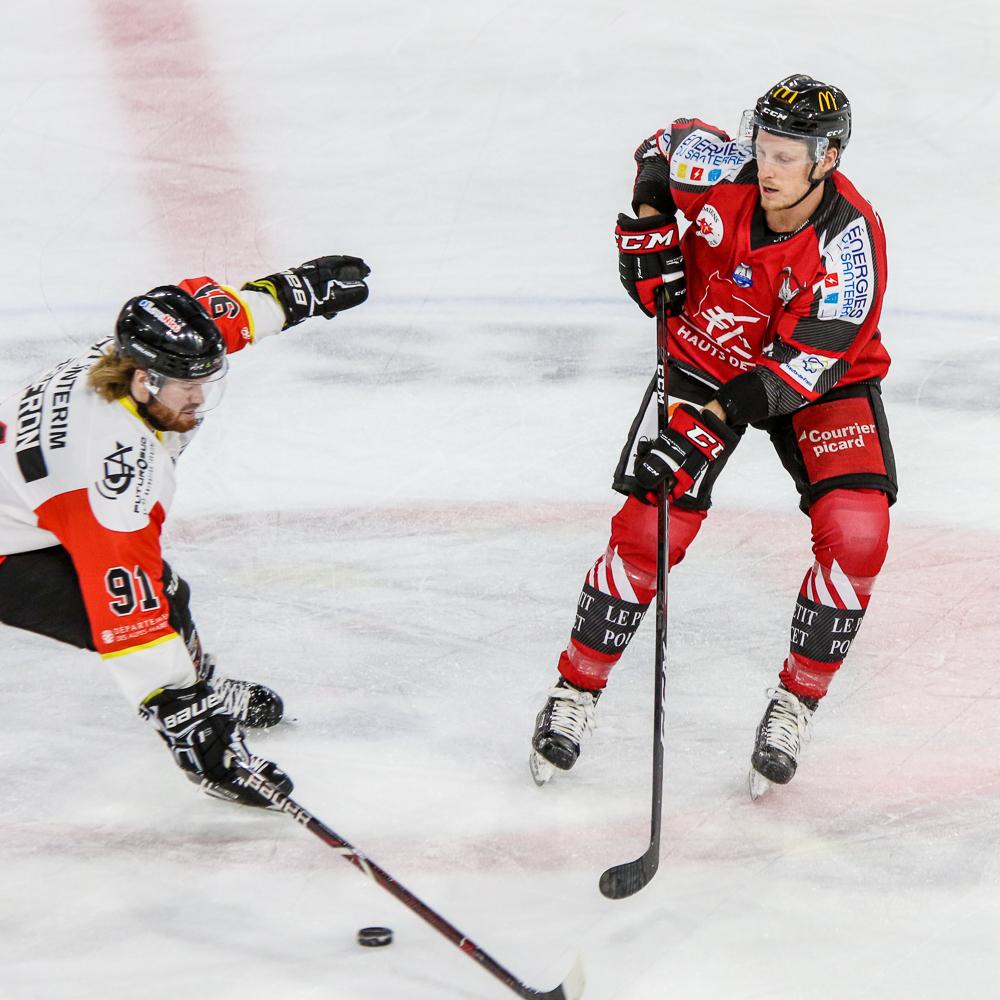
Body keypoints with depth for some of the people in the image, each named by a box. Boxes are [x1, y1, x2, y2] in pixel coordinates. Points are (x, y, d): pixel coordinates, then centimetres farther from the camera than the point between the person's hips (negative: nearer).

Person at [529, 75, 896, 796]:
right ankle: (575, 692, 7)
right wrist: (649, 225, -7)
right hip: (705, 356, 1)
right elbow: (664, 144, 4)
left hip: (819, 379, -1)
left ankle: (795, 703, -1)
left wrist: (705, 423, -37)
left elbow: (804, 365, -32)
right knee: (649, 528, -11)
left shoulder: (851, 240, -29)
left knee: (856, 533, -20)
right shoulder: (723, 170, -21)